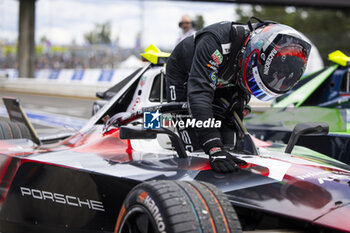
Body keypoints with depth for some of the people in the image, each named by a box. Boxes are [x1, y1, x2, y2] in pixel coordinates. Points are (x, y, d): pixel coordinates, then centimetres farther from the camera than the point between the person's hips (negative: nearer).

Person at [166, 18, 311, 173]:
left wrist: (241, 97, -18)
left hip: (219, 83, 6)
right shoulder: (215, 42, -45)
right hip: (184, 77, -6)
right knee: (192, 147, -16)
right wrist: (214, 149, -57)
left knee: (228, 141, -3)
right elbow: (199, 92, -51)